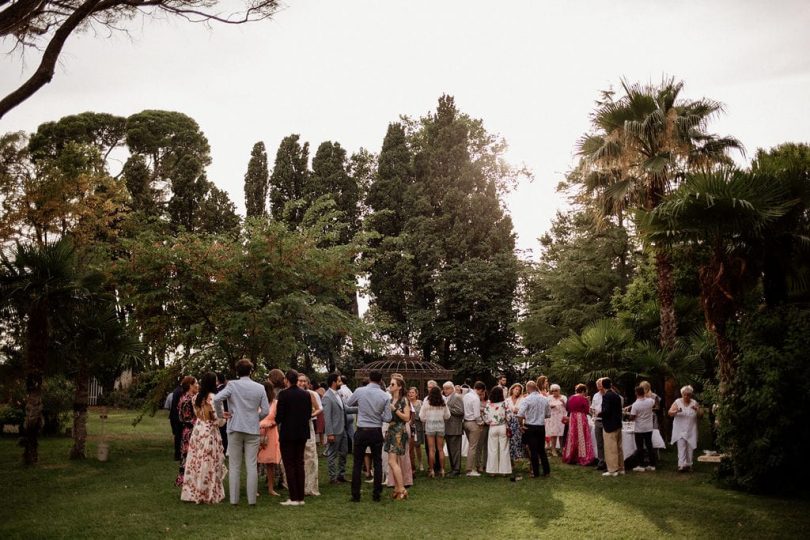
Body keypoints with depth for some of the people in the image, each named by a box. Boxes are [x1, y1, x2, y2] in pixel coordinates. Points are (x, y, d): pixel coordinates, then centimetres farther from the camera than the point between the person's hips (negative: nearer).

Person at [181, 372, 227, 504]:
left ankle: (193, 492, 18)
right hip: (210, 433, -6)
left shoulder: (197, 397, 4)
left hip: (197, 431, 6)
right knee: (209, 464, 2)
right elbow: (219, 420, -14)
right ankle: (208, 494, 8)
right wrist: (224, 418, 5)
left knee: (196, 463, 11)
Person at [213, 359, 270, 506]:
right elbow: (266, 410, 0)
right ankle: (252, 499, 5)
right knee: (252, 466, 4)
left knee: (234, 466, 6)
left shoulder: (232, 385, -5)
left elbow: (217, 399, -18)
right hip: (253, 430, 1)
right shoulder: (259, 387, 2)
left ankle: (234, 499, 7)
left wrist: (220, 414, -2)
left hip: (235, 429, -1)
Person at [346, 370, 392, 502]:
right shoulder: (385, 396, -6)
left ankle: (355, 495, 8)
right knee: (377, 463, 11)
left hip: (362, 431, -1)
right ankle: (376, 493, 13)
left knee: (358, 464, 6)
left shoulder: (359, 391, -8)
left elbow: (348, 404, 10)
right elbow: (387, 418, -3)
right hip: (376, 432, 1)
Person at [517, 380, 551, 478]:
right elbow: (548, 414, 10)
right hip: (542, 426, 4)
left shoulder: (527, 399, -14)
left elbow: (520, 414, -23)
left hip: (530, 427, -4)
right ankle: (546, 471, 19)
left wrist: (521, 425, -9)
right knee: (542, 449, 16)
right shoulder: (544, 399, 2)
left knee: (533, 450, 3)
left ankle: (536, 473, 8)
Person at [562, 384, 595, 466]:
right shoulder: (584, 399, -11)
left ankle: (571, 458, 19)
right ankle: (583, 458, -1)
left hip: (572, 419, 5)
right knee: (581, 438, -1)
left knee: (572, 438, 12)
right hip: (581, 419, -5)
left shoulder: (571, 398, 5)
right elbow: (586, 411, -8)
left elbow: (567, 408, 13)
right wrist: (587, 402, 3)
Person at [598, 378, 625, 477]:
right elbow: (619, 410, 12)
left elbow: (606, 411, -23)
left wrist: (599, 414, -5)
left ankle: (613, 470, 1)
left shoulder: (606, 396, -17)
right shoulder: (617, 396, 8)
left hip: (610, 426, -8)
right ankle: (620, 468, 21)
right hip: (618, 425, 8)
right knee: (618, 447, 14)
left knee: (611, 448, -2)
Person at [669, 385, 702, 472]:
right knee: (681, 447, -12)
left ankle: (688, 464, 19)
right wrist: (676, 411, -28)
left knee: (690, 448, 7)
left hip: (691, 430, 2)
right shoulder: (677, 402, 0)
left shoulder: (694, 403, 5)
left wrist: (697, 409, -18)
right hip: (680, 430, -2)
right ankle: (681, 465, -17)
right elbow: (670, 413, -6)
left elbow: (701, 415, 3)